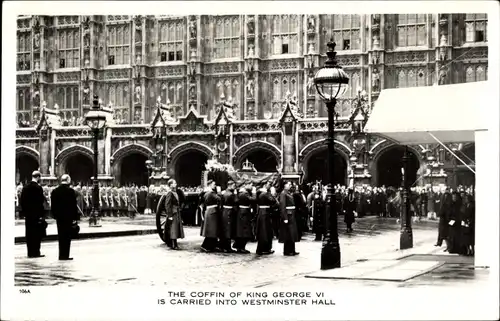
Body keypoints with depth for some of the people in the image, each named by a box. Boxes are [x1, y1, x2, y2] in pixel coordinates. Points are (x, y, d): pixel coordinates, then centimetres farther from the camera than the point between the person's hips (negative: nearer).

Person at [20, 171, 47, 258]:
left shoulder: (25, 187, 8)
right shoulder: (38, 188, -12)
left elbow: (22, 201, 10)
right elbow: (40, 202, -15)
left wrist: (24, 211, 15)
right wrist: (41, 214, -12)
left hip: (27, 214, 7)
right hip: (36, 214, -7)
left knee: (29, 233, 9)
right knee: (37, 233, -1)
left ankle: (30, 252, 12)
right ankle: (36, 252, -2)